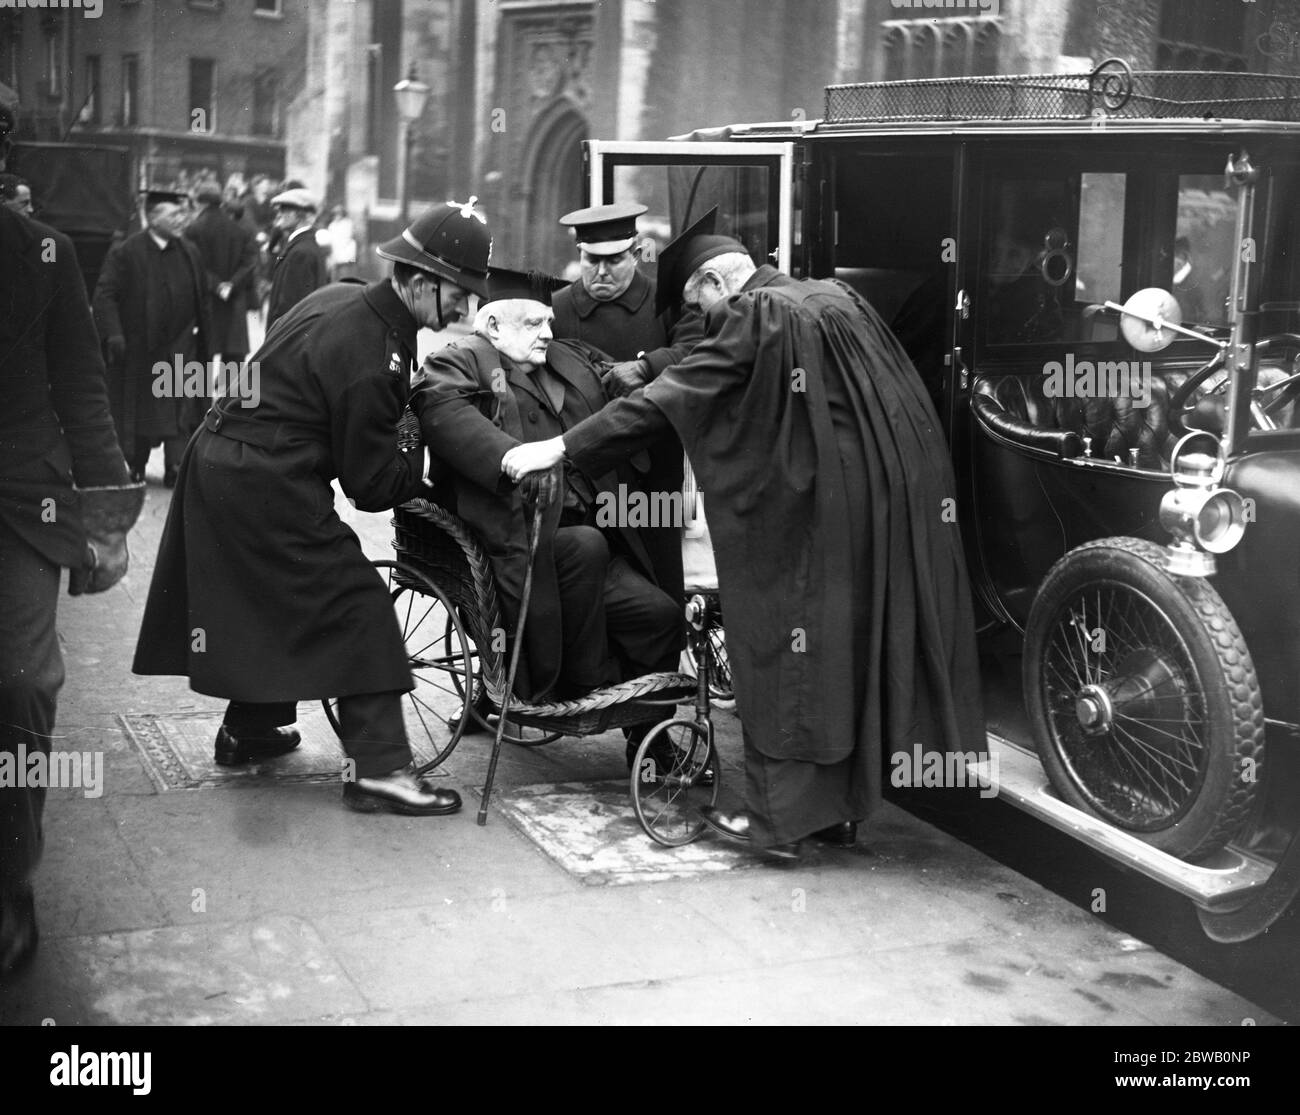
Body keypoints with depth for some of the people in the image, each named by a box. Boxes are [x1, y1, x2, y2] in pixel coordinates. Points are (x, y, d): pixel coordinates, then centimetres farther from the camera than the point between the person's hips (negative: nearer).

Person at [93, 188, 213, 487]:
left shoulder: (189, 253, 4)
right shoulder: (126, 253, -11)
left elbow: (202, 300, 10)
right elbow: (105, 294, -13)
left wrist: (204, 343, 10)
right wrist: (113, 334, -22)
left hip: (180, 348, 3)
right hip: (138, 348, -3)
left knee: (182, 412, -2)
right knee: (138, 411, 9)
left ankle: (176, 469, 4)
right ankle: (134, 468, 26)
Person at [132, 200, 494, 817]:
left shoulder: (340, 297, 5)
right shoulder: (372, 358, -23)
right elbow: (369, 484, -17)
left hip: (219, 457, 10)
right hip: (268, 487, -10)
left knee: (268, 600, 24)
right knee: (354, 605, -6)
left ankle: (249, 729, 39)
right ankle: (379, 766, -5)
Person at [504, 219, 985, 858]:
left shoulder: (754, 319, -8)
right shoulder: (835, 300, 14)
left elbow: (668, 396, -12)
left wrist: (562, 448, -10)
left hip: (819, 511, -8)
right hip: (892, 495, 8)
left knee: (787, 649, 3)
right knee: (858, 641, 14)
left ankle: (777, 816, 7)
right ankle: (842, 808, 24)